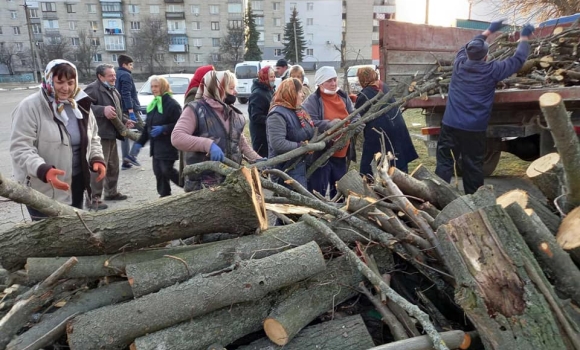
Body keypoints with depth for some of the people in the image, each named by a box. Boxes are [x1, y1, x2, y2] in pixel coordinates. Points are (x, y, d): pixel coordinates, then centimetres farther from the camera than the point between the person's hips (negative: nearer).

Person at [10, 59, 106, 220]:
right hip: (43, 189, -6)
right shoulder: (29, 107, -14)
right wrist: (43, 170, -35)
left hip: (76, 183, 6)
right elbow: (20, 148, -19)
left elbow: (92, 139, 14)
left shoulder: (81, 105, 5)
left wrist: (97, 159, -6)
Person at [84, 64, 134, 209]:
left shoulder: (113, 90, 19)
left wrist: (124, 121, 17)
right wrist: (103, 110, -34)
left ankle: (111, 192, 32)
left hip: (111, 134, 10)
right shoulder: (93, 88, -12)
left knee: (113, 166, 18)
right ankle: (93, 198, -5)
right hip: (100, 135, -10)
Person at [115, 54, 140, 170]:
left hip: (122, 110, 9)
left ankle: (126, 160, 11)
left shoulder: (117, 75, 18)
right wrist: (131, 111, -25)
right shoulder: (126, 75, -10)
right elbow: (126, 94, -20)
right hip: (129, 108, -9)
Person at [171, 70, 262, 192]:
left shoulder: (234, 114, 12)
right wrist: (208, 144, -32)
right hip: (202, 185, -6)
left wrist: (258, 160, 3)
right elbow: (177, 137, -20)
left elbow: (242, 144, 20)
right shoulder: (196, 109, -8)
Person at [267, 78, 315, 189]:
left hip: (303, 166, 10)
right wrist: (301, 147, -22)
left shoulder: (298, 111, 13)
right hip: (288, 170, -10)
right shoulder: (277, 115, -17)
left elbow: (308, 133, 25)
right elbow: (277, 144, -28)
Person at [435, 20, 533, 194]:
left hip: (450, 125, 2)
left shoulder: (459, 64, 3)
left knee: (444, 163, 3)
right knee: (473, 166, 10)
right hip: (474, 128, -2)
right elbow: (517, 60, 8)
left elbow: (467, 47, 25)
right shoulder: (491, 70, -5)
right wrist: (524, 37, 23)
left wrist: (489, 31, 34)